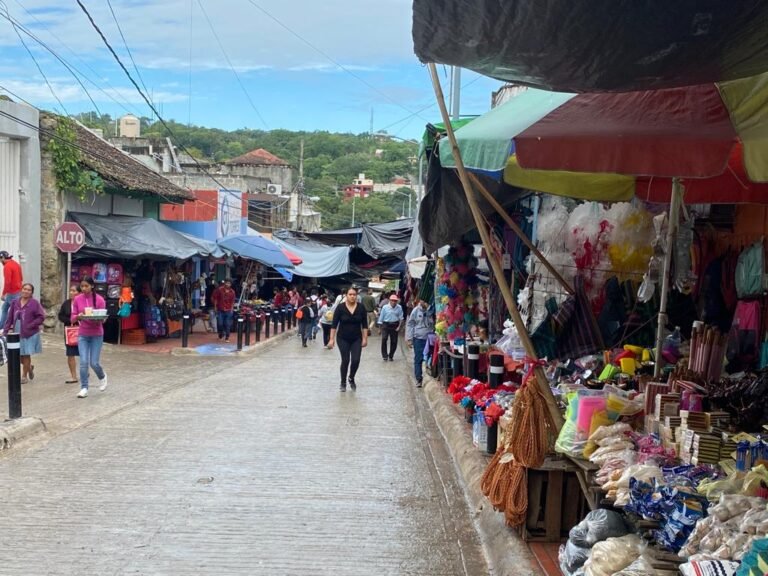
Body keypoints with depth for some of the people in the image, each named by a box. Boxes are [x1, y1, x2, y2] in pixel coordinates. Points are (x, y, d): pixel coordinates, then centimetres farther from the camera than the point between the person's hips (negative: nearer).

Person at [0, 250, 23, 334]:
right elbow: (21, 278, 18)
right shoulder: (16, 264, 12)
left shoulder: (7, 266, -18)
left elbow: (7, 282, -23)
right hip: (18, 291, 10)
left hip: (12, 293, -10)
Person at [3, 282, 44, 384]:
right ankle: (29, 368, 35)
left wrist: (30, 326, -16)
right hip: (16, 333, 4)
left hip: (29, 334, -4)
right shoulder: (15, 302, 5)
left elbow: (41, 317, -9)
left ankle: (24, 375, 18)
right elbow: (10, 317, 8)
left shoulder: (34, 303, -7)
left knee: (26, 355, 2)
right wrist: (6, 329, 0)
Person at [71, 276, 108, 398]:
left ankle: (102, 377, 31)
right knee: (83, 362, -5)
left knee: (94, 363, -1)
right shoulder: (77, 299, -2)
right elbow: (72, 319, -1)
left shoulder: (99, 299, -8)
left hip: (96, 335, -2)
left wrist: (97, 318, -28)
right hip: (82, 334, 2)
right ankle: (84, 388, 6)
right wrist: (78, 317, -23)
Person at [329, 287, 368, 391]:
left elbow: (364, 325, 1)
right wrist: (332, 339, -10)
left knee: (356, 360, -9)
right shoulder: (340, 307, -10)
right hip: (343, 339, -1)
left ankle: (351, 379, 19)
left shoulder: (361, 308, -4)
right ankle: (343, 382, 17)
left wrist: (365, 338, -3)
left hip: (356, 339, 2)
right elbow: (334, 324, -7)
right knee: (345, 360, -2)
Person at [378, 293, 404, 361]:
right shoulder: (385, 307, -3)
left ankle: (391, 356, 20)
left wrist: (399, 326, -4)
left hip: (394, 326, 2)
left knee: (394, 341, 5)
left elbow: (401, 318, 3)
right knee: (384, 339, -17)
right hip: (386, 325, -2)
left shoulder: (399, 308, -1)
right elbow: (381, 317, 3)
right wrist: (380, 326, 4)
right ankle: (384, 355, -8)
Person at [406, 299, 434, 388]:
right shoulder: (416, 310, -1)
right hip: (418, 338, 0)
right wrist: (409, 339, 0)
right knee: (418, 359, 2)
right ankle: (419, 379, 9)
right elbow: (410, 324, 4)